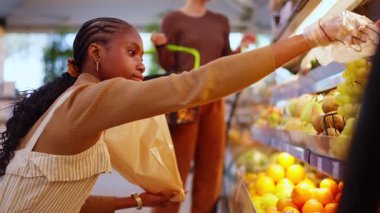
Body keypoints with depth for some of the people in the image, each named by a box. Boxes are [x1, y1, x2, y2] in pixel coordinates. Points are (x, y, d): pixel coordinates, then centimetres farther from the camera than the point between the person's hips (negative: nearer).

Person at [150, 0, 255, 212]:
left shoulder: (221, 21, 13)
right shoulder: (173, 19, 1)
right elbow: (168, 64, -3)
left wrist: (241, 47, 0)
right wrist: (161, 46, -21)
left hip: (214, 99, 5)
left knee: (210, 164, 7)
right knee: (177, 165, -3)